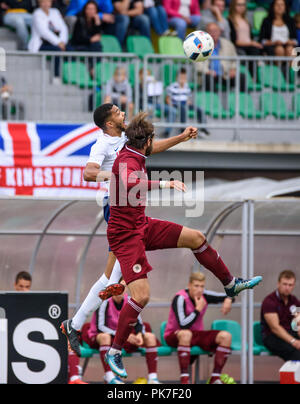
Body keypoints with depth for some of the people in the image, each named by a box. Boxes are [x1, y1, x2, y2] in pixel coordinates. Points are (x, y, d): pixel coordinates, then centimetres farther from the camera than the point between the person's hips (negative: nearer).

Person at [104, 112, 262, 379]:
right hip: (125, 234, -10)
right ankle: (115, 352, -3)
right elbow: (130, 184, -50)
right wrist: (163, 184, -53)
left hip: (142, 226, 10)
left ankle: (231, 284, 31)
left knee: (196, 238, 12)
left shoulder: (134, 157, 4)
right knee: (141, 296, -16)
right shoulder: (127, 162, -26)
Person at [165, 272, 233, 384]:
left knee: (226, 336, -14)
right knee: (186, 334, -42)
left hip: (197, 335, 6)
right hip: (174, 336, -6)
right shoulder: (180, 299, -20)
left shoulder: (204, 295, -1)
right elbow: (183, 325, -31)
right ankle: (184, 380, -42)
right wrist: (198, 309, -24)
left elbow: (228, 296, 12)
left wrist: (228, 301, -12)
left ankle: (215, 378, -16)